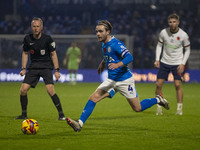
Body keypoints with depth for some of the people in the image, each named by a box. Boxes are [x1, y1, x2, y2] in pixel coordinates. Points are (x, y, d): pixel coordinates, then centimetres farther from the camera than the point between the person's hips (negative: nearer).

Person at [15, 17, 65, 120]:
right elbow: (25, 53, 14)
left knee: (50, 90, -22)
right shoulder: (27, 39, 0)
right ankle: (24, 114, 12)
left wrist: (56, 70, -7)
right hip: (33, 67, 4)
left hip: (46, 66, -4)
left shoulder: (47, 39, -9)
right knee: (23, 90, -7)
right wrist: (23, 68, 6)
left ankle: (61, 114, -12)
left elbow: (53, 54, -3)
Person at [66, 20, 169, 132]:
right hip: (111, 80, 7)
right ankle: (80, 124, -10)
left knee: (137, 108, 2)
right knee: (93, 98, -9)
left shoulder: (116, 44, -20)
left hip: (125, 80, -7)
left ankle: (158, 100, 26)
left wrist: (118, 64, -44)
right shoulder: (104, 44, 6)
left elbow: (130, 57, -31)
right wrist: (103, 62, 21)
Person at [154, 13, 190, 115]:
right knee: (159, 84, -5)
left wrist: (183, 64, -10)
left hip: (177, 64, -2)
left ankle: (179, 108, -1)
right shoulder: (163, 32, -7)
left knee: (178, 85, -13)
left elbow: (187, 50, 0)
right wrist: (157, 59, -3)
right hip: (164, 62, 2)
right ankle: (159, 108, 7)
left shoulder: (183, 35, -11)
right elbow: (159, 45, 7)